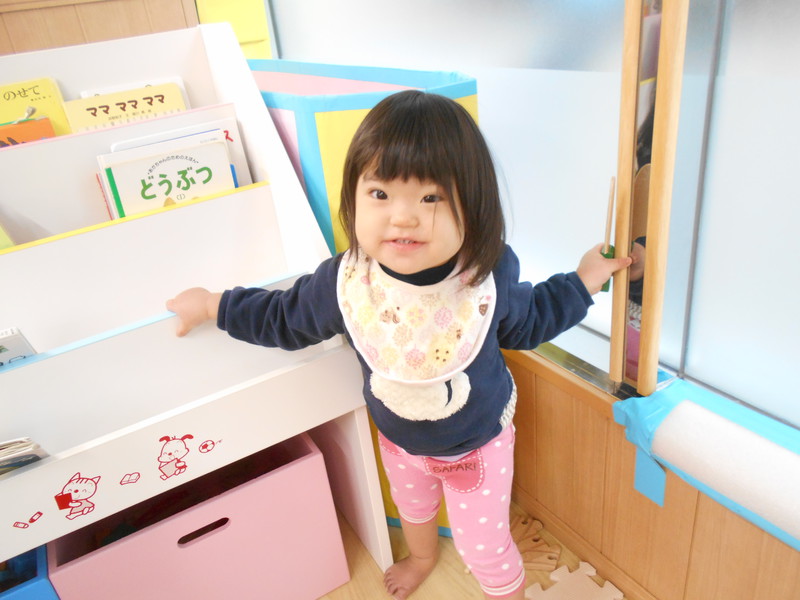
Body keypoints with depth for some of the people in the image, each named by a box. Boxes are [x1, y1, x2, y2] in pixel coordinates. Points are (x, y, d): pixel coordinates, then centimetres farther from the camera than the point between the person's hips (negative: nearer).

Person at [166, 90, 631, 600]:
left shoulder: (491, 276, -32)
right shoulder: (343, 282, -31)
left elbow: (524, 322, -6)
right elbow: (285, 318, -8)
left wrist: (583, 281, -10)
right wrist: (211, 305, -1)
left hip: (478, 442, -2)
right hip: (397, 438, 3)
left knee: (484, 547, 15)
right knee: (412, 507, 34)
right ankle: (422, 557, 71)